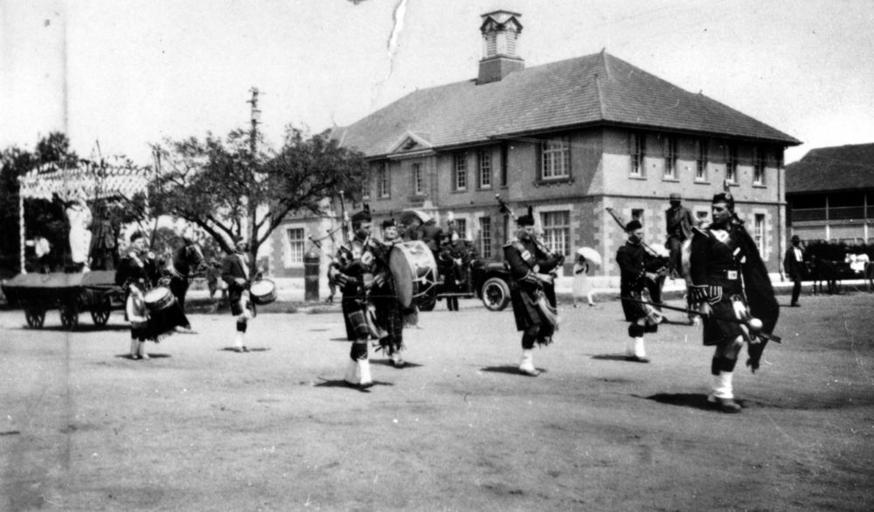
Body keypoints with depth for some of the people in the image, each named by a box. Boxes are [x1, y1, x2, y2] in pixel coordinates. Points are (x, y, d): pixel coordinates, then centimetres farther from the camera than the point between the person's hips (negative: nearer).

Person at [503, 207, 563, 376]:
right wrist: (539, 276, -18)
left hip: (537, 289, 8)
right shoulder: (512, 247, -9)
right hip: (523, 290, -8)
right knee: (533, 325, -12)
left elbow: (546, 258, 13)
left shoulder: (532, 242, 13)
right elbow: (519, 270, -18)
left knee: (549, 324, 6)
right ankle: (526, 362, -2)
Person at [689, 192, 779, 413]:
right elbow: (697, 271, -7)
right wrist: (702, 300, -15)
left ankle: (717, 393, 19)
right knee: (734, 340, -16)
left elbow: (751, 268, 19)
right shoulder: (704, 237, -2)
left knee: (725, 344, 8)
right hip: (716, 296, -6)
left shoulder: (738, 235, 15)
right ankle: (723, 393, -11)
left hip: (735, 297, 6)